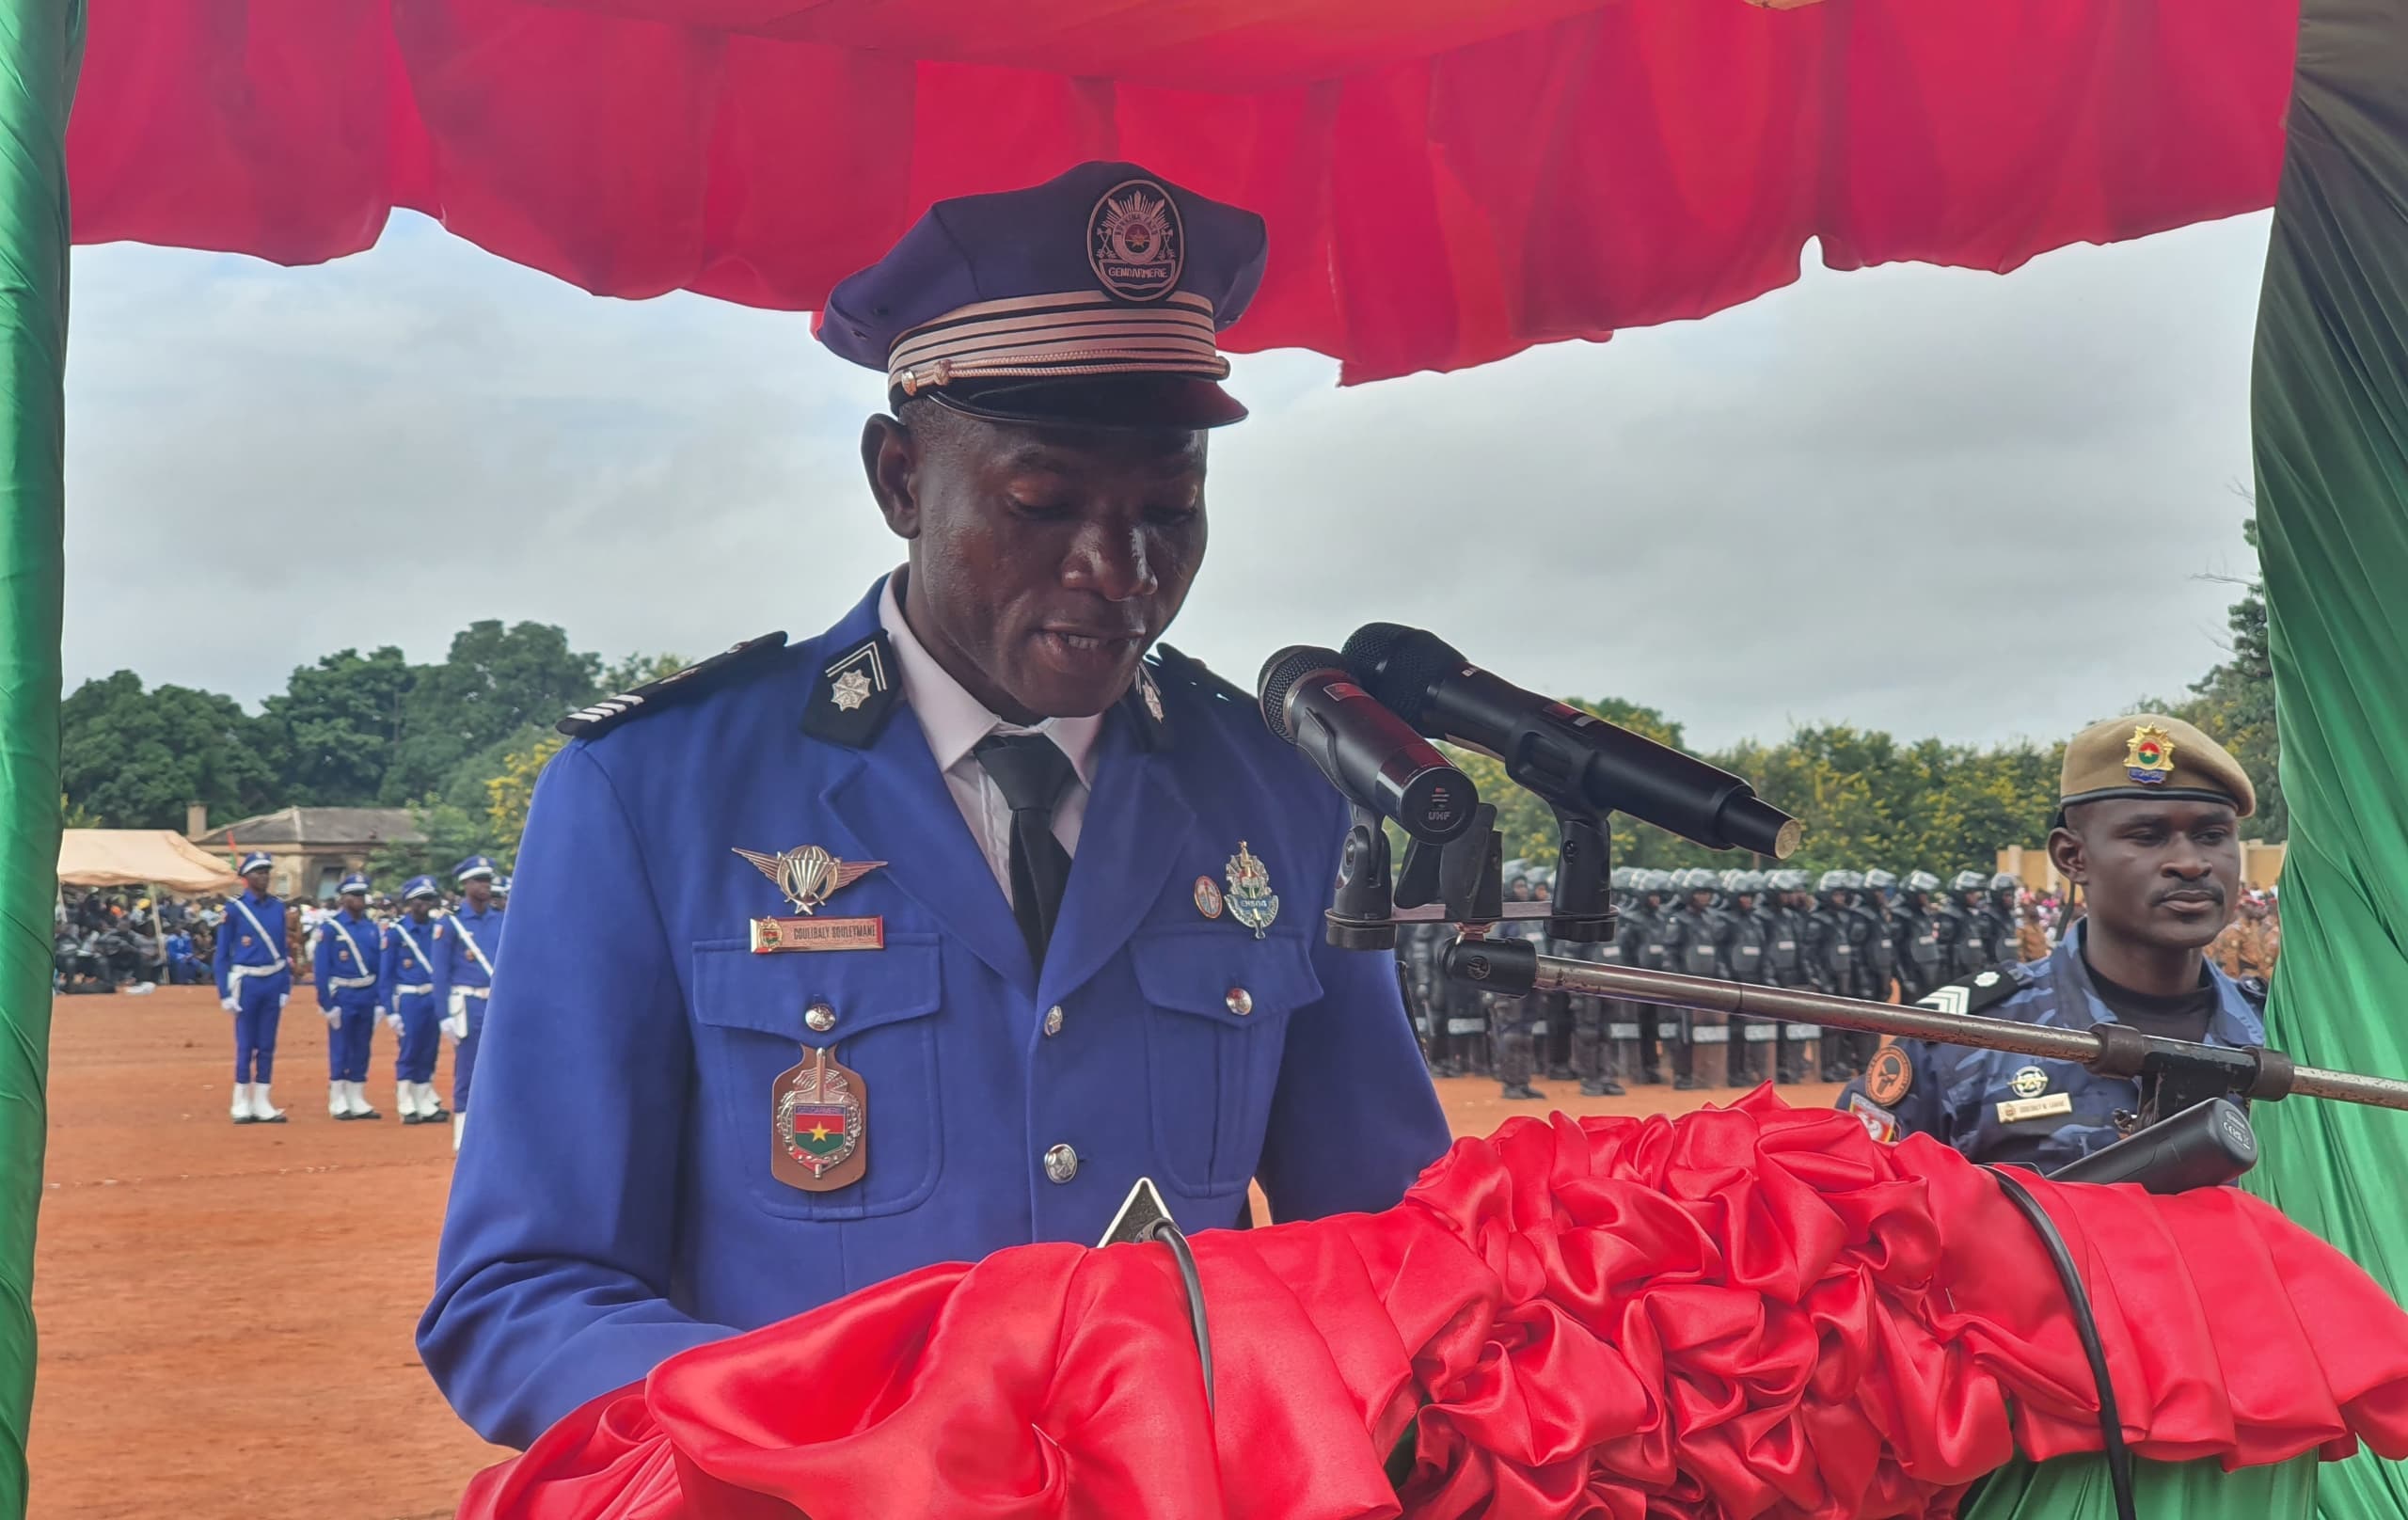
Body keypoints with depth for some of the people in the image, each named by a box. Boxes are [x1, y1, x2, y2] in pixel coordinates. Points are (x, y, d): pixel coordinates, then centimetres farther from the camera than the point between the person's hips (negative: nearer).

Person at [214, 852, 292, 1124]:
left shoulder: (278, 908, 8)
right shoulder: (234, 909, -4)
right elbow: (222, 954, -3)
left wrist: (286, 987, 8)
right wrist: (225, 993, -8)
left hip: (274, 982, 4)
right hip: (247, 982, -4)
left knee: (267, 1045, 7)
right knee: (245, 1046, 0)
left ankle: (262, 1104, 13)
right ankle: (241, 1104, 8)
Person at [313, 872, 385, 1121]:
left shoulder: (374, 928, 6)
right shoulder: (329, 927, -8)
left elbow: (381, 966, 8)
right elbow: (320, 967, -8)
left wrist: (381, 1000, 3)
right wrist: (326, 1003, -11)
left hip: (367, 996, 4)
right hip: (342, 997, -4)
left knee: (362, 1049, 9)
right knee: (340, 1050, 0)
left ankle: (358, 1101, 16)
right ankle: (338, 1103, 7)